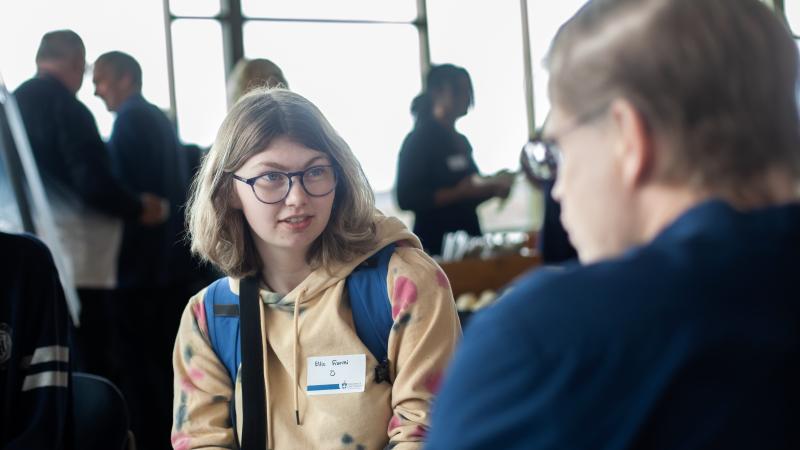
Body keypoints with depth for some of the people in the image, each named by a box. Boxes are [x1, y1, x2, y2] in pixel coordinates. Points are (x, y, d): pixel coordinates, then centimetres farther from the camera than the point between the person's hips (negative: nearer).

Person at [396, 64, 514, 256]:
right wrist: (458, 192, -24)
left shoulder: (461, 141, 17)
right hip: (436, 245, -7)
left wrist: (493, 187, 4)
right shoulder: (418, 140, -7)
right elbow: (406, 198, -17)